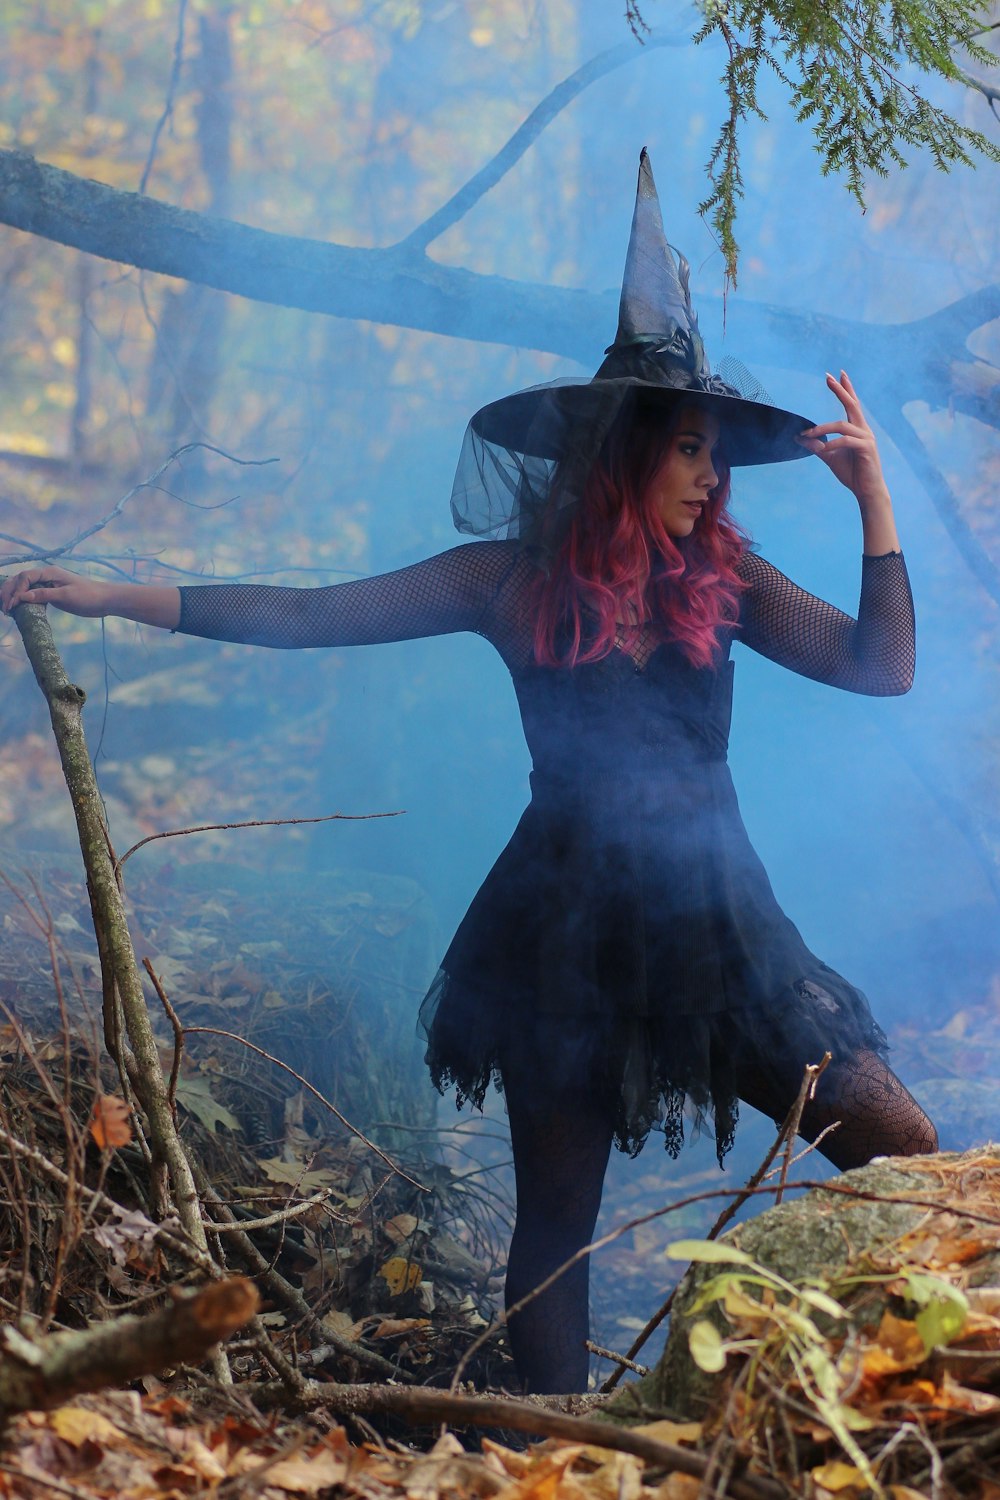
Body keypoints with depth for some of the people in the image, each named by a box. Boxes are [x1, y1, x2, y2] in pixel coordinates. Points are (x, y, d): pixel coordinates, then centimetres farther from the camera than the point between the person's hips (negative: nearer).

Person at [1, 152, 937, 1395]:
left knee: (904, 1153, -7)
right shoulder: (517, 578, -2)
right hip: (570, 928, -2)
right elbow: (303, 615, -2)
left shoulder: (720, 577, 5)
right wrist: (112, 597, -5)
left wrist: (871, 495, -7)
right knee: (557, 1217, 7)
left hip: (714, 921, 3)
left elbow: (880, 665, 0)